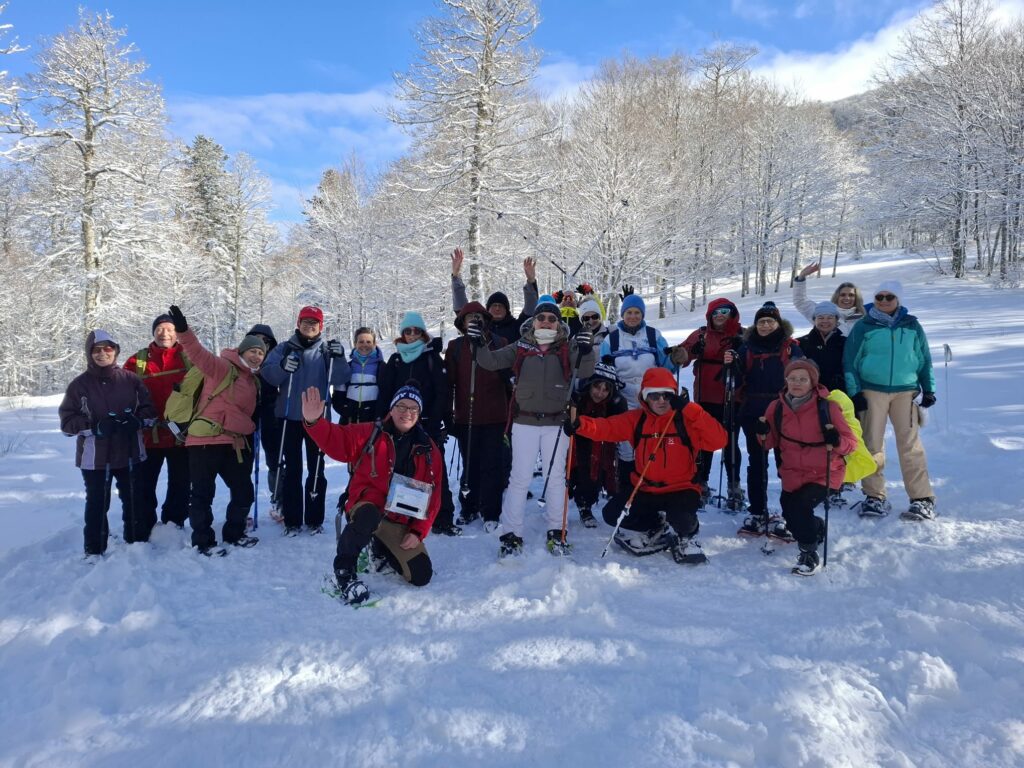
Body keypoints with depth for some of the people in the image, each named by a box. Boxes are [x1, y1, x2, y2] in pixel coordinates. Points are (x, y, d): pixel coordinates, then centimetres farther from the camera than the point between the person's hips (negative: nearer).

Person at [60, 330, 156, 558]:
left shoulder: (130, 379, 1)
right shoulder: (79, 384, -5)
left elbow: (150, 409, 6)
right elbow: (67, 421, -5)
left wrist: (137, 421, -14)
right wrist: (95, 427, -20)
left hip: (129, 452, 2)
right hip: (95, 455, -2)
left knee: (134, 499, 13)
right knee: (97, 503, 5)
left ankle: (138, 541, 29)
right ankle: (94, 550, 17)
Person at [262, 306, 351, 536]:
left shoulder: (328, 349, 3)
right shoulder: (285, 348, 4)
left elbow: (340, 380, -6)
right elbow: (268, 374, -6)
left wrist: (338, 358, -22)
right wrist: (282, 366, -25)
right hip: (290, 417, 0)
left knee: (316, 469, 7)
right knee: (292, 469, 5)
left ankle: (315, 519, 14)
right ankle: (292, 520, 10)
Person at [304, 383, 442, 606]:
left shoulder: (428, 450, 6)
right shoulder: (371, 434, -2)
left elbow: (432, 496, 6)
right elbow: (337, 441, -17)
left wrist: (419, 531, -3)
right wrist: (314, 421, -37)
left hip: (402, 524, 4)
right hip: (367, 505, -4)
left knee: (422, 575, -2)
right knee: (369, 517, -41)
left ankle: (381, 550, 28)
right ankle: (344, 571, -15)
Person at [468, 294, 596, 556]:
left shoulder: (567, 350, 3)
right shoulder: (520, 349, 6)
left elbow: (584, 372, -11)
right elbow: (491, 362, 3)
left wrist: (586, 351, -31)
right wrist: (479, 344, -15)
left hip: (556, 422, 0)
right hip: (525, 421, 0)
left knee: (556, 477, 8)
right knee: (520, 478, 1)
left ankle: (556, 532, 19)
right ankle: (511, 534, 7)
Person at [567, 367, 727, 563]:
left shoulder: (686, 419, -12)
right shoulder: (637, 419, 0)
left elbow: (718, 440, -24)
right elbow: (607, 427, -10)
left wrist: (689, 408, -30)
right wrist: (580, 424, -32)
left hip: (681, 488, -4)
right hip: (644, 488, 4)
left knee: (681, 519, -33)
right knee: (613, 514, -8)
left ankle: (686, 539, 9)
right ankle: (657, 529, 19)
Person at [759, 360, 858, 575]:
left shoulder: (827, 407, -13)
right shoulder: (776, 408, -3)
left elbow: (851, 443, -9)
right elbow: (771, 443, 8)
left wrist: (837, 441, -31)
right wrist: (763, 433, -14)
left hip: (824, 474, -5)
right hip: (792, 475, 5)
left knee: (799, 505, -25)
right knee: (789, 513, 12)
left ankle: (809, 553, -5)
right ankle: (816, 528, 47)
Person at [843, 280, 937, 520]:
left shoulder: (912, 326, 9)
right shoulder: (863, 327, 3)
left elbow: (924, 360, 14)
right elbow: (850, 361, 1)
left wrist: (929, 389, 7)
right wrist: (854, 392, -6)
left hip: (906, 391, 1)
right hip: (872, 391, 0)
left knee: (911, 445, -4)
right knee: (872, 444, 2)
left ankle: (923, 499, 0)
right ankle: (875, 496, 12)